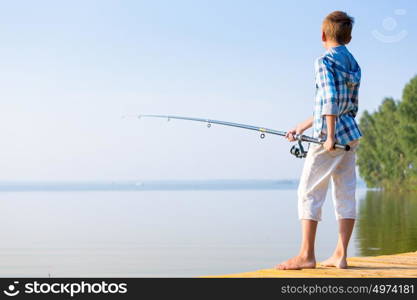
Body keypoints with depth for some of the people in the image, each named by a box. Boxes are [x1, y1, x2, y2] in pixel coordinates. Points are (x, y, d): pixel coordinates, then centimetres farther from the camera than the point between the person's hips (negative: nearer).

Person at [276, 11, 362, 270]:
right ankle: (340, 254, 8)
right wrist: (302, 127, 25)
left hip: (332, 137, -8)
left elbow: (331, 100, -20)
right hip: (351, 136, 8)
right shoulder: (353, 64, 17)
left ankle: (306, 255, -4)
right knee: (345, 193, 6)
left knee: (309, 192, -3)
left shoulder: (325, 61, -8)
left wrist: (329, 136, -21)